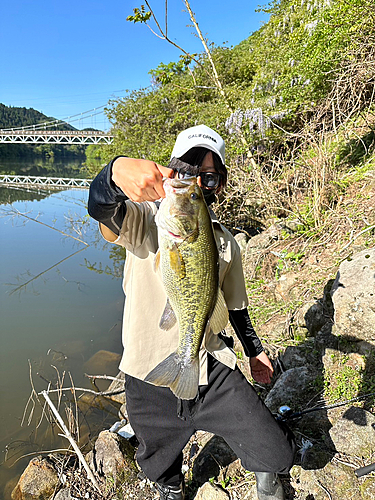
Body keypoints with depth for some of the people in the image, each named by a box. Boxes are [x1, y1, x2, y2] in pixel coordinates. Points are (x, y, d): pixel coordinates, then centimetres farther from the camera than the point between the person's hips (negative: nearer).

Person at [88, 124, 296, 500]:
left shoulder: (225, 243, 4)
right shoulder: (145, 220, -8)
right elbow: (101, 208, -31)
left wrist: (254, 350, 21)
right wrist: (117, 171, -53)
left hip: (212, 372, 2)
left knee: (278, 456, -2)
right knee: (161, 469, 21)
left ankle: (265, 470, 36)